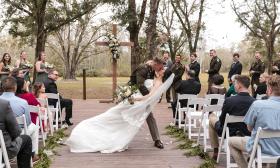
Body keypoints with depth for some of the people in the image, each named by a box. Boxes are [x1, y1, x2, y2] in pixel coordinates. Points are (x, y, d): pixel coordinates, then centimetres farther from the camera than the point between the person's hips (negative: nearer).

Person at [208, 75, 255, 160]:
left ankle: (216, 151, 26)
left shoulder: (229, 100, -24)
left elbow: (222, 120, -10)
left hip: (230, 133, -3)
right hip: (248, 133, 3)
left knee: (212, 117, 24)